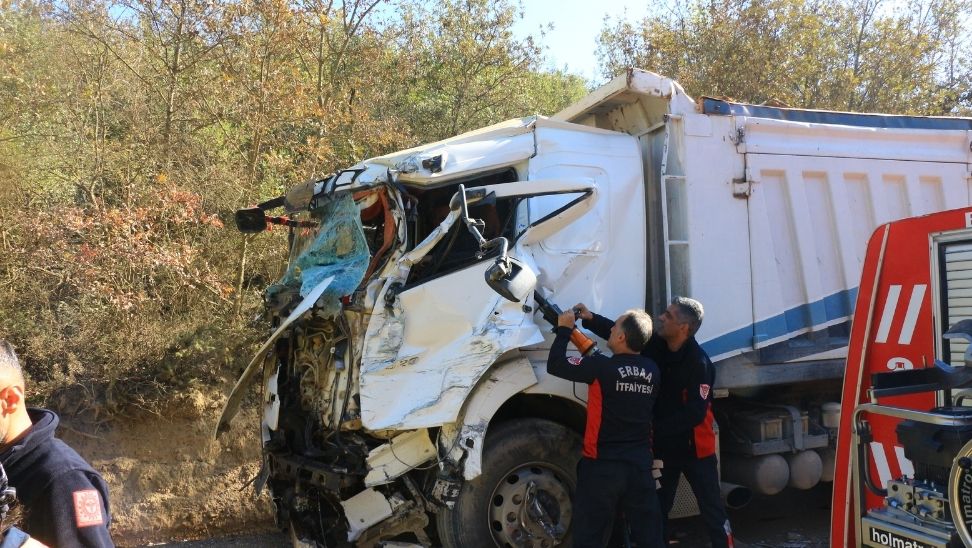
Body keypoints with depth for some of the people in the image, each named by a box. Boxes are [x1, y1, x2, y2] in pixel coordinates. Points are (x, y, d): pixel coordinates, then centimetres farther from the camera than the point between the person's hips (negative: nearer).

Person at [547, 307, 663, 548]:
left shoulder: (603, 367, -16)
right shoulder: (652, 370, 2)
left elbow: (555, 365, -13)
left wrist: (564, 329, 0)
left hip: (602, 465, -5)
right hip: (641, 465, 5)